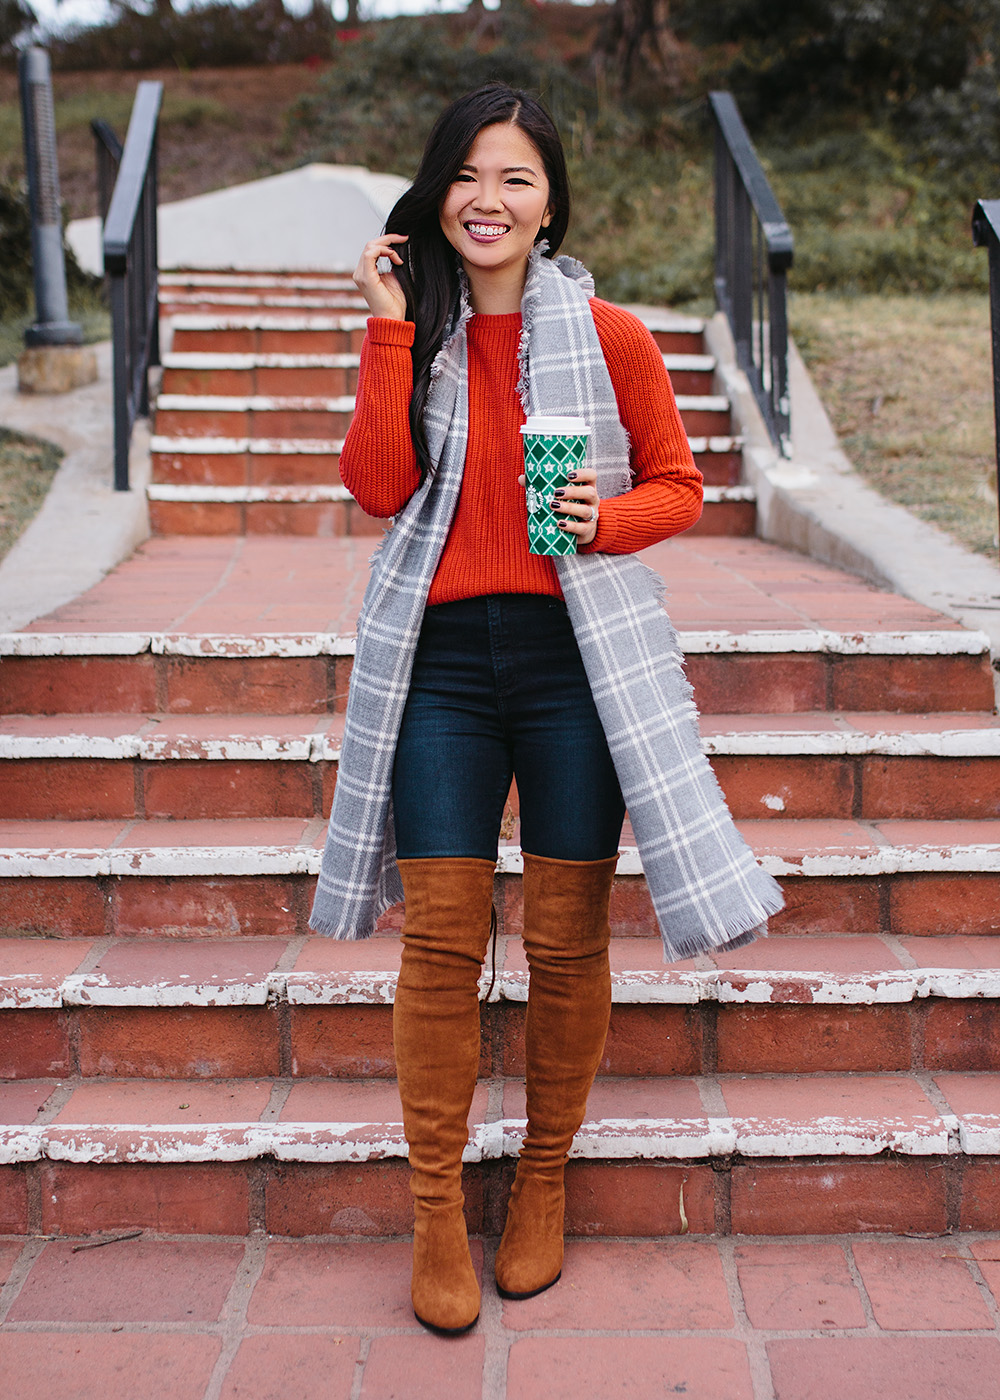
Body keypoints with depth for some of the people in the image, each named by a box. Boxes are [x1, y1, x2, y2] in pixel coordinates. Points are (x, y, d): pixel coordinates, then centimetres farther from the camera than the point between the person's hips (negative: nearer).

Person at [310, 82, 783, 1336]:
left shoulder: (610, 337, 2)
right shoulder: (412, 335, 8)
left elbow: (678, 486, 8)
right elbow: (380, 487, -6)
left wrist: (606, 519, -12)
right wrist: (392, 327, -8)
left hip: (576, 657, -1)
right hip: (443, 657, 1)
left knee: (567, 940, 5)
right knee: (440, 940, 0)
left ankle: (545, 1181, 27)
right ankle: (436, 1209, 16)